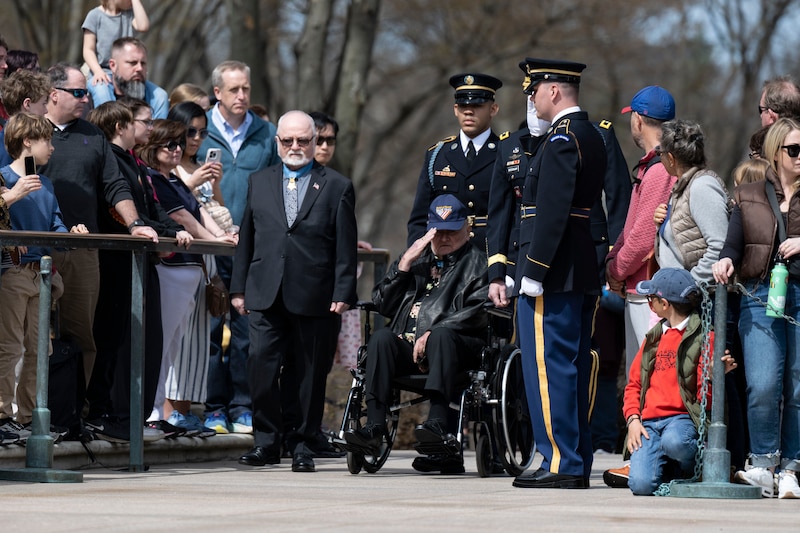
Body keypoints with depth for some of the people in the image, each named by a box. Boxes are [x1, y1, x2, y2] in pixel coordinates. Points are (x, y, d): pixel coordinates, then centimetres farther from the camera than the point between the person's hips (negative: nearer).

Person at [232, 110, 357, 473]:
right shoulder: (259, 183, 16)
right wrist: (239, 287, 10)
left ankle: (303, 444, 12)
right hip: (266, 294, 2)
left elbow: (345, 248, 2)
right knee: (261, 365, -6)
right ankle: (267, 441, 5)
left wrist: (343, 294, -6)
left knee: (311, 372, 2)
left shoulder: (336, 187, 6)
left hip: (315, 298, -2)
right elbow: (246, 239, 16)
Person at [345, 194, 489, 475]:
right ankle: (374, 425, -37)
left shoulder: (477, 262, 13)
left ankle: (438, 422, -50)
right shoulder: (418, 259, 28)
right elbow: (383, 304, 17)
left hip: (460, 346, -4)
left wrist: (433, 333, -15)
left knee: (441, 336, -36)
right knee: (381, 338, -26)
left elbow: (478, 313, -4)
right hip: (407, 346, 4)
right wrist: (404, 263, 5)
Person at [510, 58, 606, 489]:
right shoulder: (592, 136, 17)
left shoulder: (561, 139, -14)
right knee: (573, 369, 12)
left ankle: (561, 464, -8)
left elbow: (552, 211, -21)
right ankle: (577, 463, 15)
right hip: (584, 273, 10)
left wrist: (533, 272, -21)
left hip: (553, 275, -10)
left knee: (548, 366, -7)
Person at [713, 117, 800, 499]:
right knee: (762, 386, -13)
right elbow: (733, 243, 7)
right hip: (761, 298, 0)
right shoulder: (749, 198, 15)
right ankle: (763, 465, -2)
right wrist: (726, 261, -14)